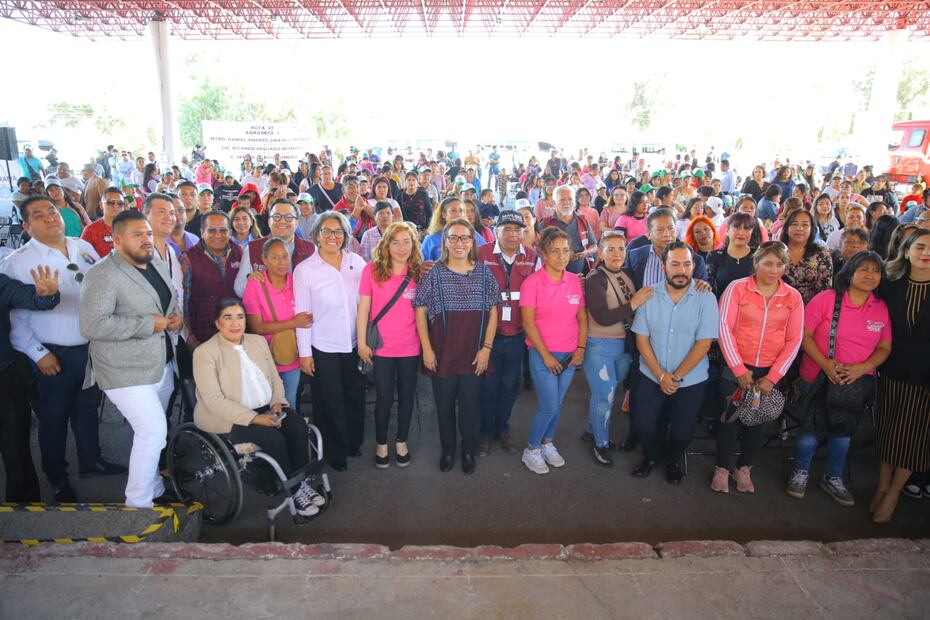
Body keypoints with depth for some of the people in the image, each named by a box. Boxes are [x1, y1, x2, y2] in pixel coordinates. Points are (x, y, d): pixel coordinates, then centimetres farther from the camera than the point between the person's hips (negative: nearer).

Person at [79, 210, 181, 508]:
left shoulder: (158, 266, 10)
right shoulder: (102, 274, -17)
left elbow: (172, 302, 24)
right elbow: (92, 325, -26)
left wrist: (176, 317, 1)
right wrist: (149, 324, -23)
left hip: (162, 365, 8)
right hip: (127, 372, -8)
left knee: (152, 433, 19)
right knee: (154, 432, -11)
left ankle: (154, 490, 36)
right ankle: (137, 505, 6)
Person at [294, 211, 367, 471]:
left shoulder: (357, 262, -2)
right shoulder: (304, 269, -7)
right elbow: (302, 313, -6)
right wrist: (304, 352, -5)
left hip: (354, 343, 3)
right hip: (323, 346, -3)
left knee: (355, 394, 16)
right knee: (330, 400, 9)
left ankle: (353, 441, 37)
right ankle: (335, 451, 28)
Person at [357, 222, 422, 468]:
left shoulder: (418, 273, -1)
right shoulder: (372, 270, -6)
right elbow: (363, 308, -3)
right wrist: (362, 342, -5)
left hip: (410, 347, 2)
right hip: (381, 346, -2)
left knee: (407, 396, 13)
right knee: (384, 398, 8)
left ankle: (401, 441, 33)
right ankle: (381, 443, 29)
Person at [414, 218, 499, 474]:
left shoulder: (484, 273, 1)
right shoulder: (434, 274, -2)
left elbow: (492, 312, 3)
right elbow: (420, 311, -1)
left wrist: (487, 348, -4)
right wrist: (427, 349, -6)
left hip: (474, 354, 1)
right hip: (442, 353, 0)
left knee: (471, 404, 8)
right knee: (444, 403, 11)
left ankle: (469, 451, 29)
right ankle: (447, 451, 31)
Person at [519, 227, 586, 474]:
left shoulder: (575, 281, 3)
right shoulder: (533, 282, -11)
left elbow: (582, 317, 9)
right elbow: (529, 323, -12)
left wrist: (581, 348, -2)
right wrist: (546, 355, -13)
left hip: (570, 356, 5)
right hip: (543, 354, -4)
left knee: (557, 405, 14)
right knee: (548, 407, -3)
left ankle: (547, 443, 35)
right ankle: (531, 450, 19)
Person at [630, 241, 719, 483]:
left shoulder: (706, 299, -11)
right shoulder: (650, 297, -6)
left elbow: (703, 343, -13)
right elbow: (641, 339, -4)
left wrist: (676, 376, -15)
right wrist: (661, 375, -12)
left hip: (690, 380, -1)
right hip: (651, 377, 1)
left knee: (681, 432, 6)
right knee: (643, 426, 2)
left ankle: (673, 461, 39)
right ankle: (652, 456, 35)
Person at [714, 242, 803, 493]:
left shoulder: (793, 297, 0)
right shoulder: (737, 288, -7)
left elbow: (793, 341, -1)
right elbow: (724, 327, -11)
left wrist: (772, 377, -7)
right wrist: (739, 369, -12)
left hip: (770, 372, 2)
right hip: (736, 368, -2)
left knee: (758, 421, 13)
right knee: (730, 418, 6)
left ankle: (744, 467, 34)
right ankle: (722, 468, 25)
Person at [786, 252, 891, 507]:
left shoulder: (882, 309, -1)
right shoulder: (826, 299, -12)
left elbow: (884, 348, 3)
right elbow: (805, 336, -10)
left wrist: (862, 368, -15)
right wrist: (826, 364, -21)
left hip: (857, 382, 4)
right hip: (818, 379, -3)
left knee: (844, 430, 16)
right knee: (811, 427, 6)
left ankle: (833, 478, 36)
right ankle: (800, 472, 30)